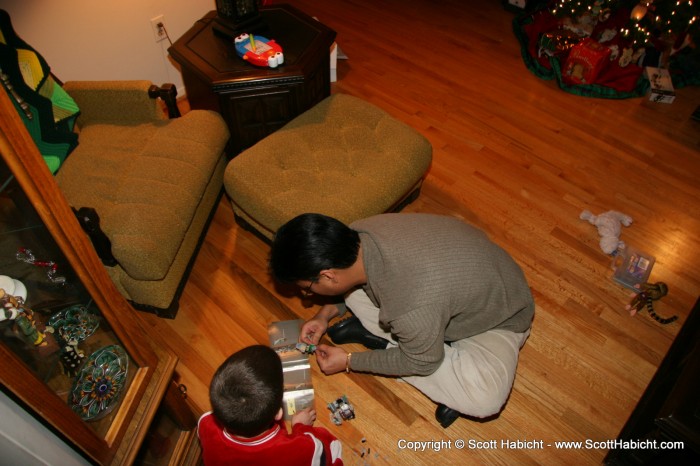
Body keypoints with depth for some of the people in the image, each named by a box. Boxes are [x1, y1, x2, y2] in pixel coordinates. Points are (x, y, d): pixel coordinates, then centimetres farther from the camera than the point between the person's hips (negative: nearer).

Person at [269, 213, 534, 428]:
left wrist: (349, 362, -11)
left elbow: (422, 362, -19)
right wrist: (328, 312, -8)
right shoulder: (357, 235, -22)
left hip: (497, 317, -6)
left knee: (486, 398, -32)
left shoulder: (410, 307, -41)